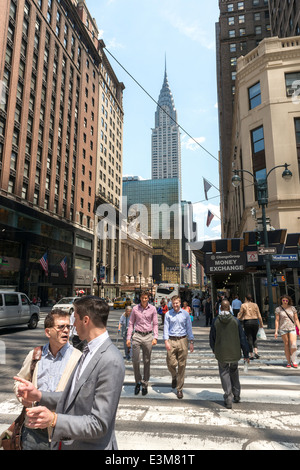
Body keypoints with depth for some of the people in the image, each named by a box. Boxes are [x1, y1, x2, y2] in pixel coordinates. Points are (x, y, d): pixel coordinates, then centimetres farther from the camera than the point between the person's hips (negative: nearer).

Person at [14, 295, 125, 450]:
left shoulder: (111, 361, -27)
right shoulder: (89, 352, 3)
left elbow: (99, 424, -25)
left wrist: (54, 420, -33)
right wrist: (39, 395, 1)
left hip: (90, 446, -8)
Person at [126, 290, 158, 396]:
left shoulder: (152, 309, 1)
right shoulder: (135, 308, 2)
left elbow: (155, 324, 6)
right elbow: (131, 324, 8)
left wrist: (155, 337, -4)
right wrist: (128, 337, 3)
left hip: (148, 336, 0)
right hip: (137, 336, 0)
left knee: (147, 361, 7)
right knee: (135, 361, 1)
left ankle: (145, 384, 22)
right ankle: (138, 382, 22)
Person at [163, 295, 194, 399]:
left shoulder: (185, 314, 5)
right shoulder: (168, 314, 3)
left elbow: (189, 328, 8)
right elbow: (166, 328, 1)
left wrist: (191, 342, 5)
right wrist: (166, 341, -9)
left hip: (182, 340, 0)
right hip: (171, 341, 0)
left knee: (182, 365, 3)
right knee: (171, 363, -3)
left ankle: (179, 389, 17)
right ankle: (174, 377, 31)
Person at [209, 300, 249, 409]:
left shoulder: (216, 321, -9)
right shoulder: (236, 320, -8)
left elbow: (212, 337, 0)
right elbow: (242, 338, -5)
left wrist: (213, 349, 19)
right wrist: (246, 354, 3)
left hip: (221, 353, -1)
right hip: (234, 353, 2)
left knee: (224, 373, 10)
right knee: (234, 371, 22)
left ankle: (228, 399, 7)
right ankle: (236, 395, 28)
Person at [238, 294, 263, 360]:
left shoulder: (243, 305, -2)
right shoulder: (255, 305, 5)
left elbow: (239, 316, 1)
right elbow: (259, 316, 5)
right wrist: (261, 324, 15)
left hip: (247, 322, -2)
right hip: (255, 322, 3)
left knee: (249, 338, 5)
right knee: (254, 337, 19)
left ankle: (251, 355, 7)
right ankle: (256, 352, 3)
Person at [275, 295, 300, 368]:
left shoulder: (292, 308, 5)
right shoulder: (278, 309, 1)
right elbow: (277, 320, 1)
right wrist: (276, 331, -3)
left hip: (292, 328, 1)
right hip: (283, 329, -1)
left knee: (293, 345, -12)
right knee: (286, 345, 2)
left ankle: (294, 362, 0)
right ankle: (289, 362, 9)